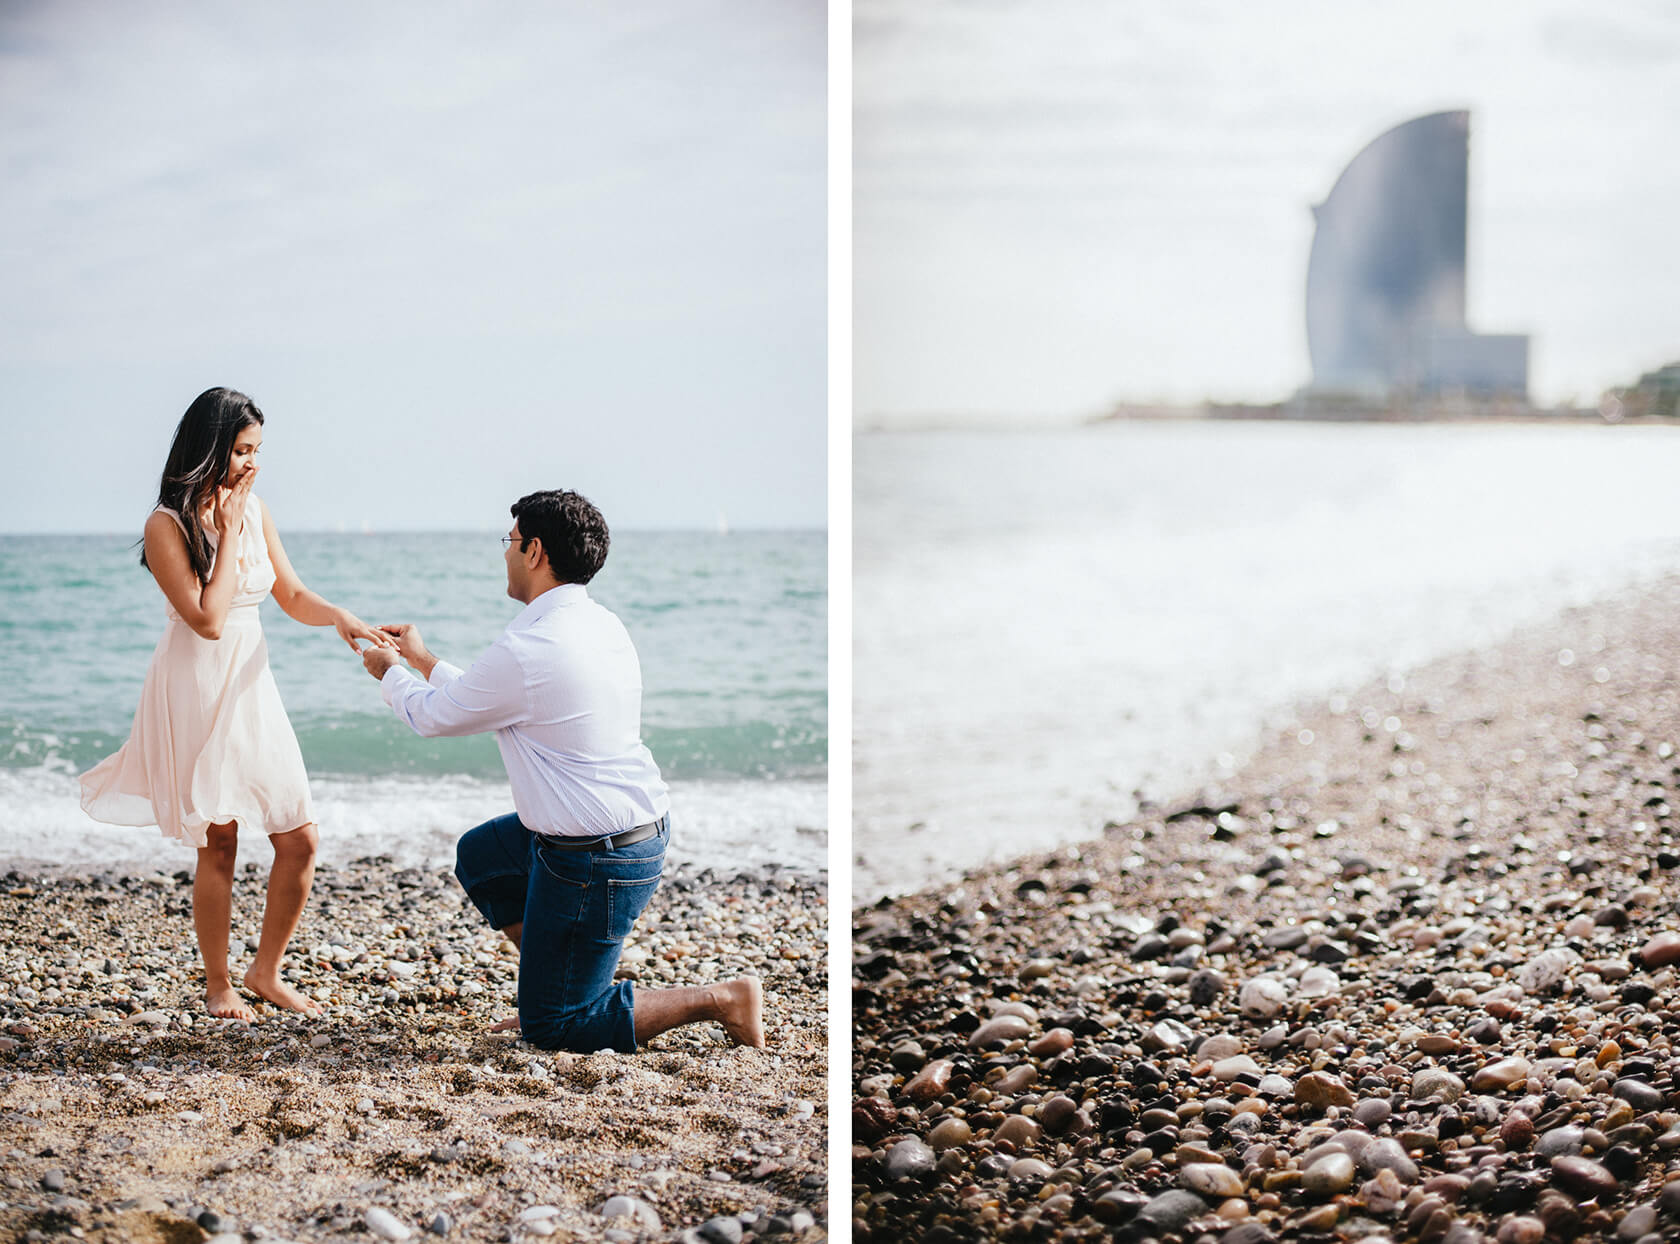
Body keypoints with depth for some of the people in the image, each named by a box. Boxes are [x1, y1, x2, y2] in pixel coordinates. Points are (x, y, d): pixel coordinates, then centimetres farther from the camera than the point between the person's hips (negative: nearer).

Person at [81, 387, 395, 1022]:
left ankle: (266, 971, 20)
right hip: (196, 691, -6)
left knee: (301, 839, 2)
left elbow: (292, 596, 12)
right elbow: (207, 618, -20)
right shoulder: (168, 526, -13)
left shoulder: (255, 511, 6)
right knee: (218, 844, 0)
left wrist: (341, 617, -8)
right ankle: (217, 986, 17)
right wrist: (228, 531, -15)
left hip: (251, 688, 6)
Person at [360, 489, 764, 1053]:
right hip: (642, 822, 9)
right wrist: (423, 659, 30)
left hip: (595, 863, -9)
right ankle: (552, 990, 27)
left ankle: (720, 999, -1)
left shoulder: (527, 649, -23)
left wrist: (389, 672, 16)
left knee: (550, 1027, 2)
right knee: (479, 856, 28)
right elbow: (489, 698, 20)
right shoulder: (601, 624, 5)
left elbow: (433, 715, -4)